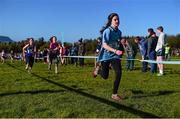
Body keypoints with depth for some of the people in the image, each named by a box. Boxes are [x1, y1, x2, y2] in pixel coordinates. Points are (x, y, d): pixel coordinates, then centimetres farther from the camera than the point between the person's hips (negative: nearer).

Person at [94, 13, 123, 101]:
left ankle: (114, 94, -2)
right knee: (105, 76, 7)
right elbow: (104, 45, -23)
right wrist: (115, 51, -35)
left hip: (115, 56, 4)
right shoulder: (107, 31, -16)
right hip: (106, 55, -4)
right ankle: (98, 69, 44)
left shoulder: (119, 32, 4)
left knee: (119, 73, -15)